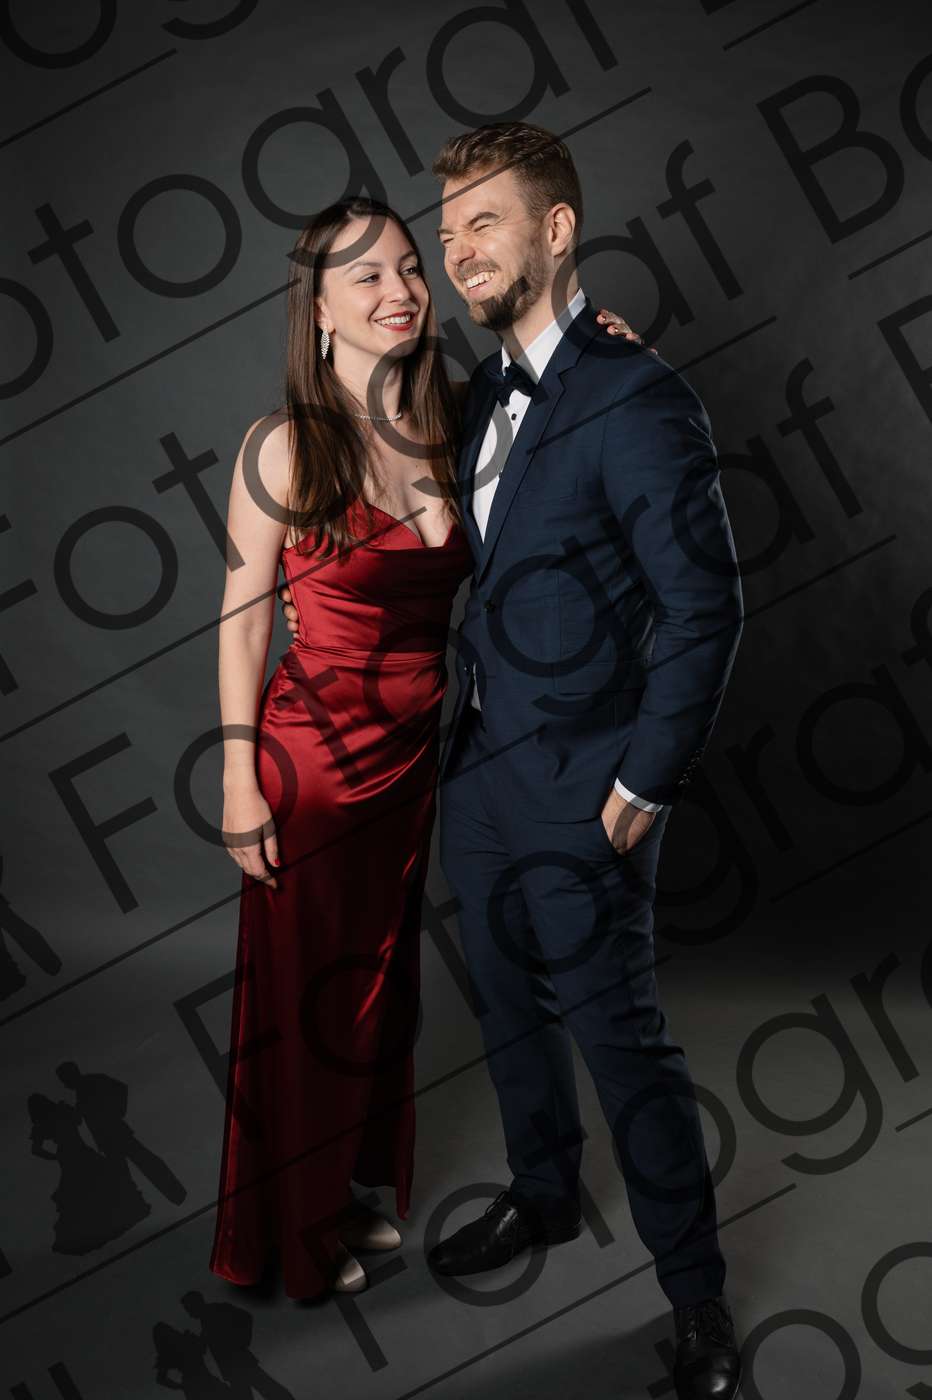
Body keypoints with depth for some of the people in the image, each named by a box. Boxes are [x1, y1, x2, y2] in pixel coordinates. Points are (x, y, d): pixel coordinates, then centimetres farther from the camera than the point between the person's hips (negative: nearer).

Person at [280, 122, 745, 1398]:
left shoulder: (636, 402, -16)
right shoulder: (485, 396, 9)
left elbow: (704, 607, -16)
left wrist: (645, 783, -15)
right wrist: (468, 727, 9)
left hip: (579, 793, -8)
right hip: (480, 767, 8)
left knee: (621, 1039, 1)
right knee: (511, 1013, 21)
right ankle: (543, 1199, 44)